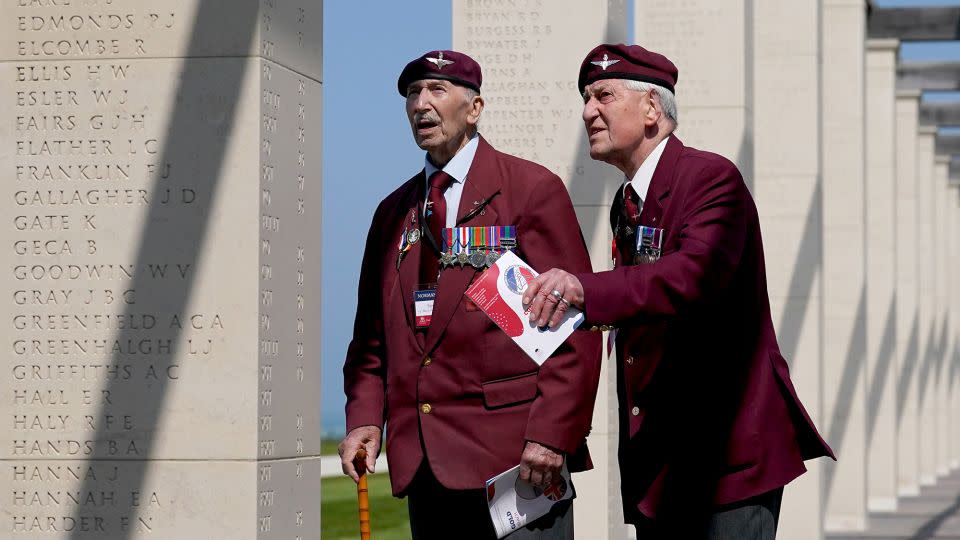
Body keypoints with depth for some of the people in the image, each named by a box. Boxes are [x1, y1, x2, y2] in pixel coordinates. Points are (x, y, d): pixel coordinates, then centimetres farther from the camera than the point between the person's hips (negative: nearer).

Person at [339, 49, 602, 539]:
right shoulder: (394, 212, 17)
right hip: (421, 460, 6)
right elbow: (372, 333, 19)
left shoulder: (533, 189, -1)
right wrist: (364, 419, 2)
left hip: (513, 453, -5)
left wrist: (552, 433, -16)